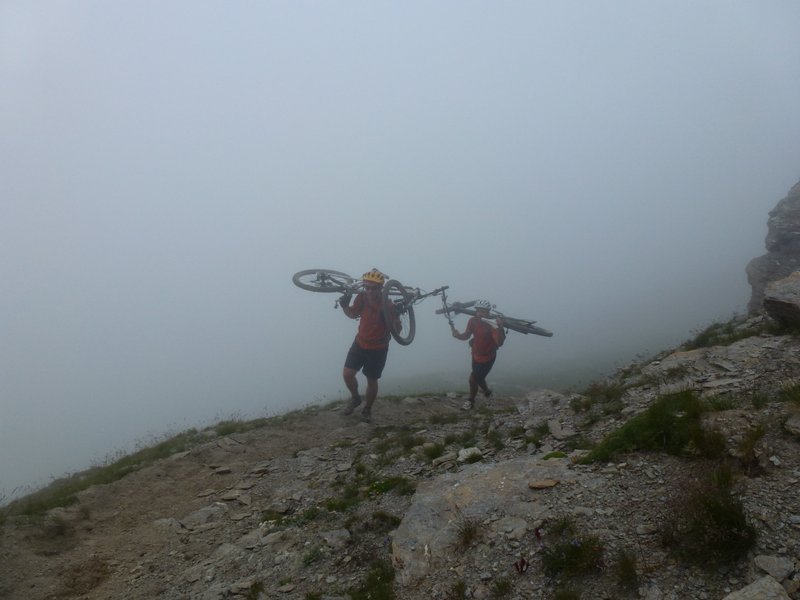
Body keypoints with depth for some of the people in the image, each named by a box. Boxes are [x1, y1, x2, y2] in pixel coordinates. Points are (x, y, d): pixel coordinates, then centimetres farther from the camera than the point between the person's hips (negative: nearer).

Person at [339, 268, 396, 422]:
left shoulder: (387, 305, -24)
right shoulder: (362, 297, -12)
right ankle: (355, 398, 28)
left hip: (378, 348, -3)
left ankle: (367, 410, 32)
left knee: (371, 380, 8)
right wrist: (344, 306, -15)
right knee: (347, 374, -3)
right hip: (360, 343, 3)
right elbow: (353, 314, 5)